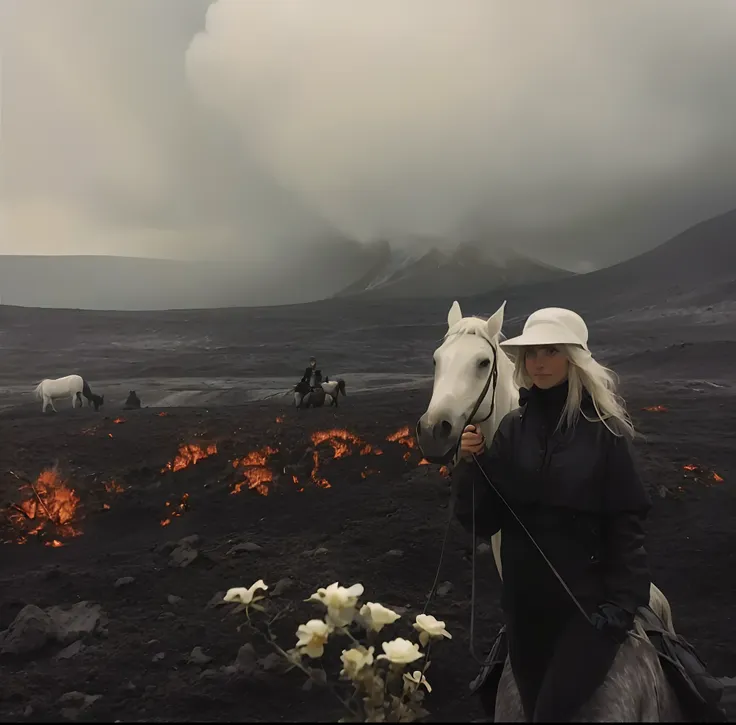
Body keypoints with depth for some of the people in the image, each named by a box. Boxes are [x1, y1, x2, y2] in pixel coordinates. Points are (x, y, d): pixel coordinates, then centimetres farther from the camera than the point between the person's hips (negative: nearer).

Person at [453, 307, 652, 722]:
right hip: (524, 601, 4)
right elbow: (483, 521, -3)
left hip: (588, 600, -4)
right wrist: (471, 464, -18)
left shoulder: (604, 429, -11)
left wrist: (621, 604, -15)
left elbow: (627, 524, -9)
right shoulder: (513, 428, -1)